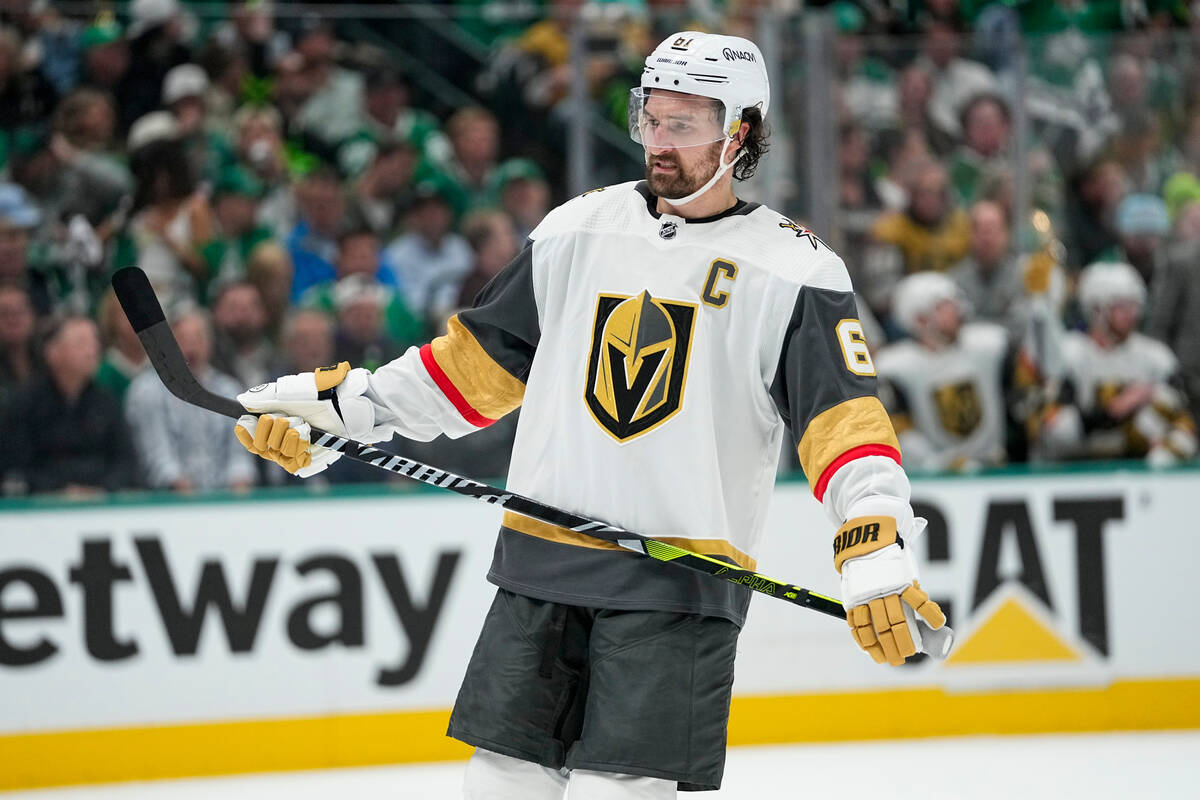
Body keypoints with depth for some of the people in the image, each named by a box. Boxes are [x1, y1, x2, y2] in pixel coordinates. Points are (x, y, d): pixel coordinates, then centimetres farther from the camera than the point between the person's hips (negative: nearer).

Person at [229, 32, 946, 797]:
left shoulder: (793, 269, -3)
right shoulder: (580, 229, 10)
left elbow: (845, 416, -11)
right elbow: (478, 361, 18)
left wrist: (877, 553, -26)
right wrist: (333, 402, 12)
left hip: (680, 585, -4)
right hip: (541, 564, 5)